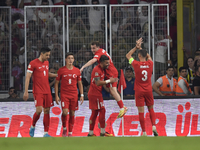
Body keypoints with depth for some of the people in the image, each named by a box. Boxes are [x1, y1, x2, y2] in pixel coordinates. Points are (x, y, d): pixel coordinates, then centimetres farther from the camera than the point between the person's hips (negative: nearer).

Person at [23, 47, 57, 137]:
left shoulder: (46, 62, 13)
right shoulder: (33, 63, -8)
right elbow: (27, 77, -9)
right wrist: (26, 92, -14)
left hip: (47, 91, 6)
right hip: (38, 91, -6)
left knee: (47, 111, 3)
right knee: (39, 110, -16)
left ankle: (46, 133, 5)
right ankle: (33, 126, 10)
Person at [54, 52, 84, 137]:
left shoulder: (77, 71, 6)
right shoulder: (61, 70, -1)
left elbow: (80, 84, 12)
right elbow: (56, 83, 3)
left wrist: (82, 95, 3)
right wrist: (56, 96, -4)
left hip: (74, 95, 2)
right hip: (64, 95, -2)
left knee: (72, 114, 3)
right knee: (65, 112, -16)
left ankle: (70, 132, 12)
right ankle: (64, 128, 7)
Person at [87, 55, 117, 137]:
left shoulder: (102, 69, 14)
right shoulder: (97, 70, -17)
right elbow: (98, 83, -24)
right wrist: (109, 81, -20)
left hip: (95, 94, 10)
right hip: (95, 94, -10)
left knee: (94, 113, 10)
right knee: (102, 111, -7)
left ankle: (90, 133, 13)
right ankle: (103, 132, -3)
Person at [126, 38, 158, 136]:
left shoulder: (136, 64, -11)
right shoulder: (150, 64, -3)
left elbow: (128, 55, 6)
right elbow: (148, 56, 21)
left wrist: (136, 47, 8)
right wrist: (140, 48, 21)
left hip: (139, 91, -3)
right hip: (148, 90, 3)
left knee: (141, 112, -1)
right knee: (151, 109, 17)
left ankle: (144, 132, -3)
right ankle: (153, 126, -3)